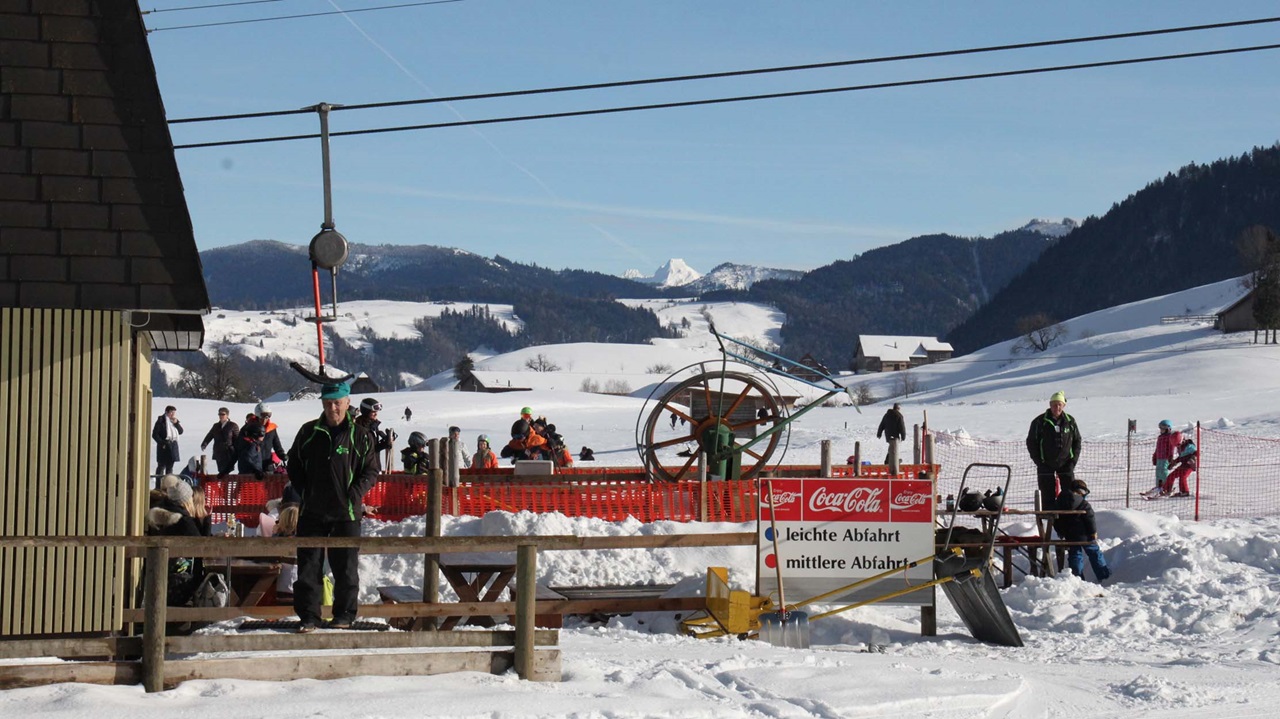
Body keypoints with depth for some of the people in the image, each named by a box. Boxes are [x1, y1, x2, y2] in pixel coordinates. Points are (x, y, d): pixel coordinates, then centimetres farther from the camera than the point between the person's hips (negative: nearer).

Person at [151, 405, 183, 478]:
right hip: (164, 446, -6)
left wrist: (176, 423, -6)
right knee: (161, 466, -5)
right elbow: (154, 434, -8)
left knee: (170, 466, 11)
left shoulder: (174, 421, 12)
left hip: (173, 445, 6)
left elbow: (181, 431, 8)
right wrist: (162, 443, -16)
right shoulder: (161, 421, -6)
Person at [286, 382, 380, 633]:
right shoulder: (309, 432, 5)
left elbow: (372, 470, 2)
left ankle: (345, 614, 18)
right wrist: (303, 491, 3)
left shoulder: (360, 436, -1)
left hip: (346, 513, -2)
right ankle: (308, 615, 9)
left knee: (345, 567, 6)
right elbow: (294, 464, 14)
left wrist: (354, 494, -9)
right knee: (308, 566, 3)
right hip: (312, 511, 2)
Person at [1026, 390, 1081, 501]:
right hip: (1046, 465, -2)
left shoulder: (1070, 421, 3)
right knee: (1048, 496, -1)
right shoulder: (1040, 422, -4)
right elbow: (1031, 443, 0)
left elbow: (1077, 441, 11)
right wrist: (1039, 462, -7)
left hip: (1065, 464, 2)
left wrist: (1073, 460, 0)